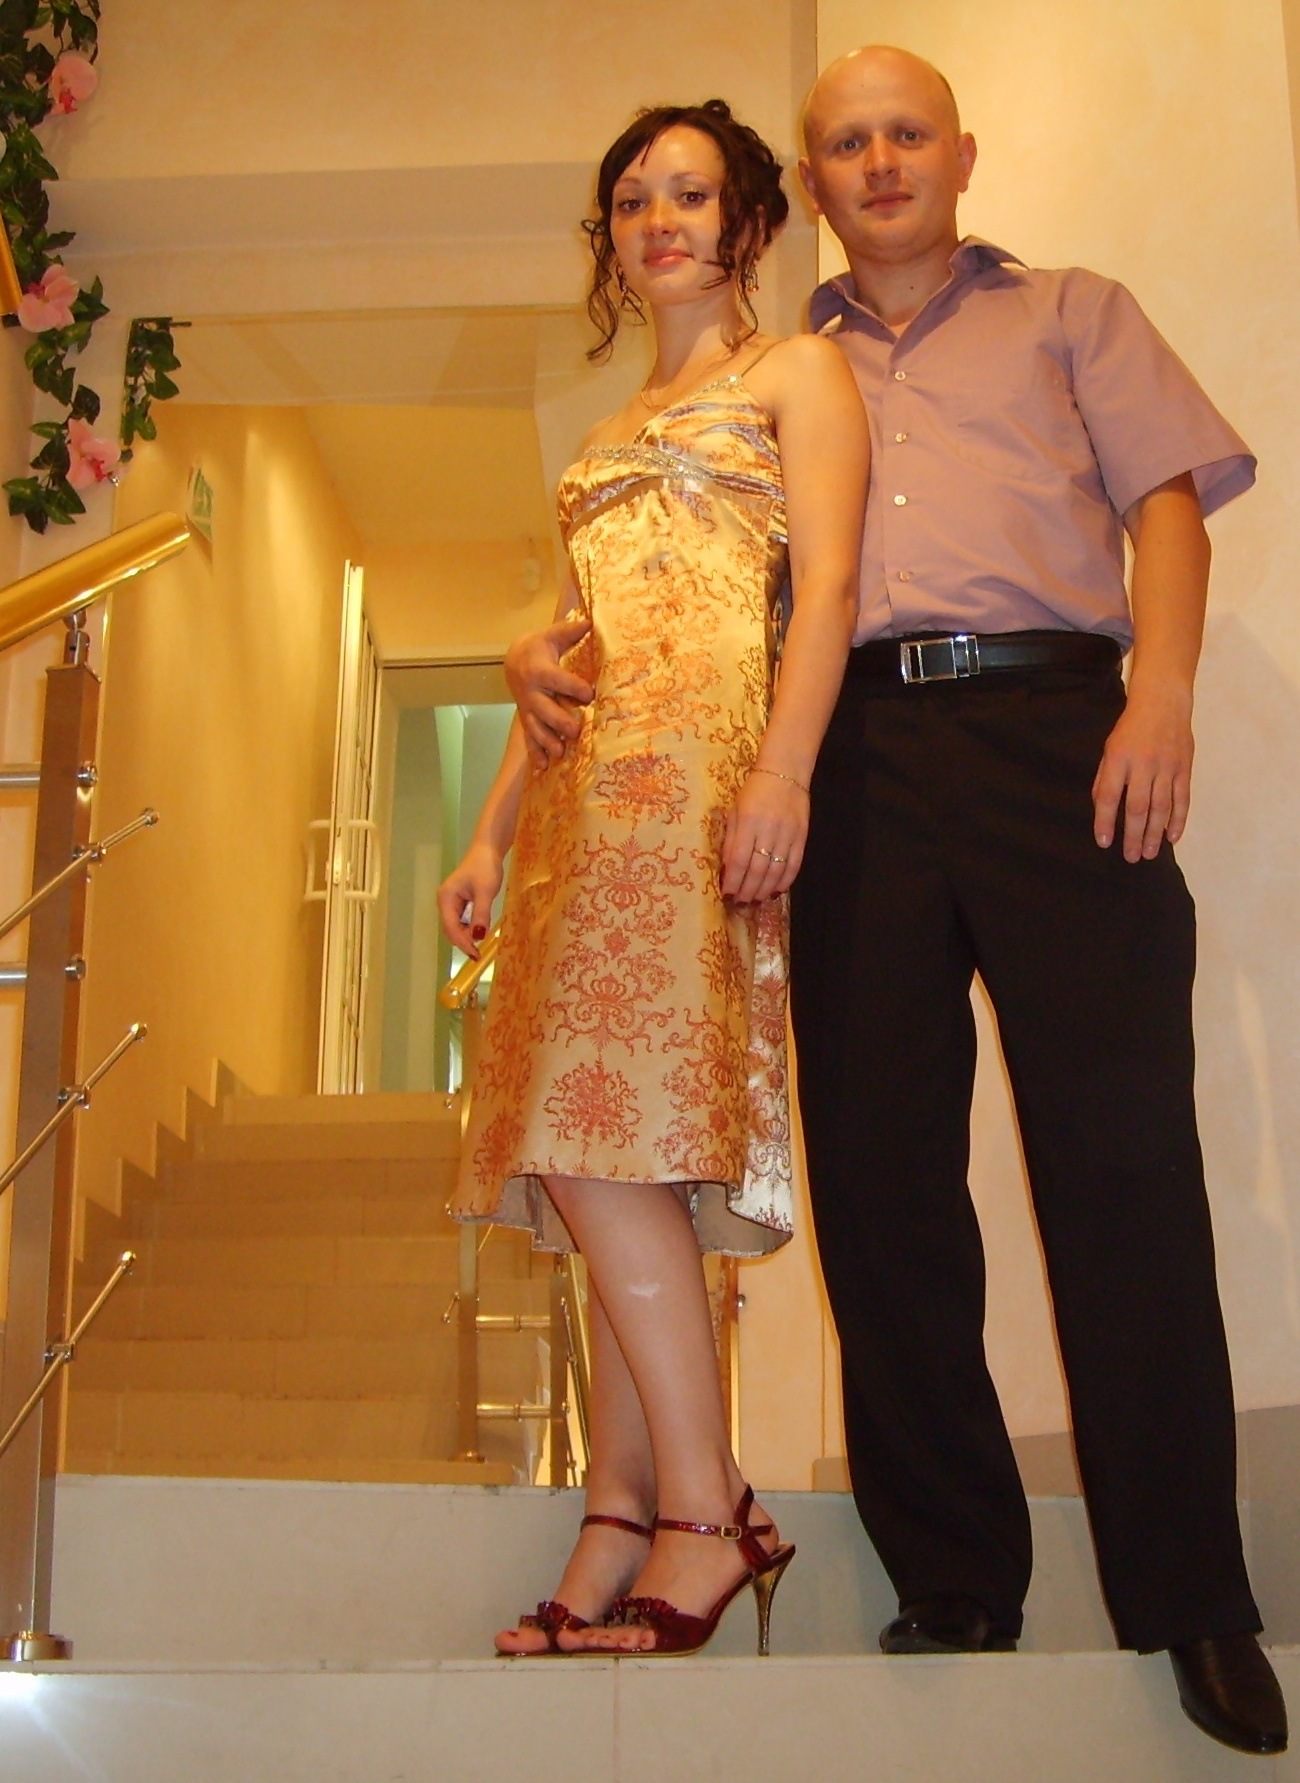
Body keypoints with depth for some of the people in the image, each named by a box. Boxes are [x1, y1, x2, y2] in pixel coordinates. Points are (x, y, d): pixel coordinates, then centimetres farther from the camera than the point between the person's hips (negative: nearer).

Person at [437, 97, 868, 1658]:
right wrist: (493, 829, 19)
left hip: (702, 767, -7)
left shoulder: (795, 374, 10)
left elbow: (829, 582, -5)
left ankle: (705, 1518, -13)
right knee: (614, 1143, -1)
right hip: (591, 789, 7)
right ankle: (621, 1526, 0)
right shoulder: (614, 432, 30)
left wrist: (783, 770, -20)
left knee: (607, 1136, -19)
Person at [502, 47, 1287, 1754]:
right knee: (879, 1170, -2)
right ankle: (955, 1581, 9)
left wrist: (1161, 694, -8)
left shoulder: (1068, 315, 23)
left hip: (1048, 723, -2)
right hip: (852, 756, 3)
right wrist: (548, 646, 3)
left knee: (1121, 1152, -9)